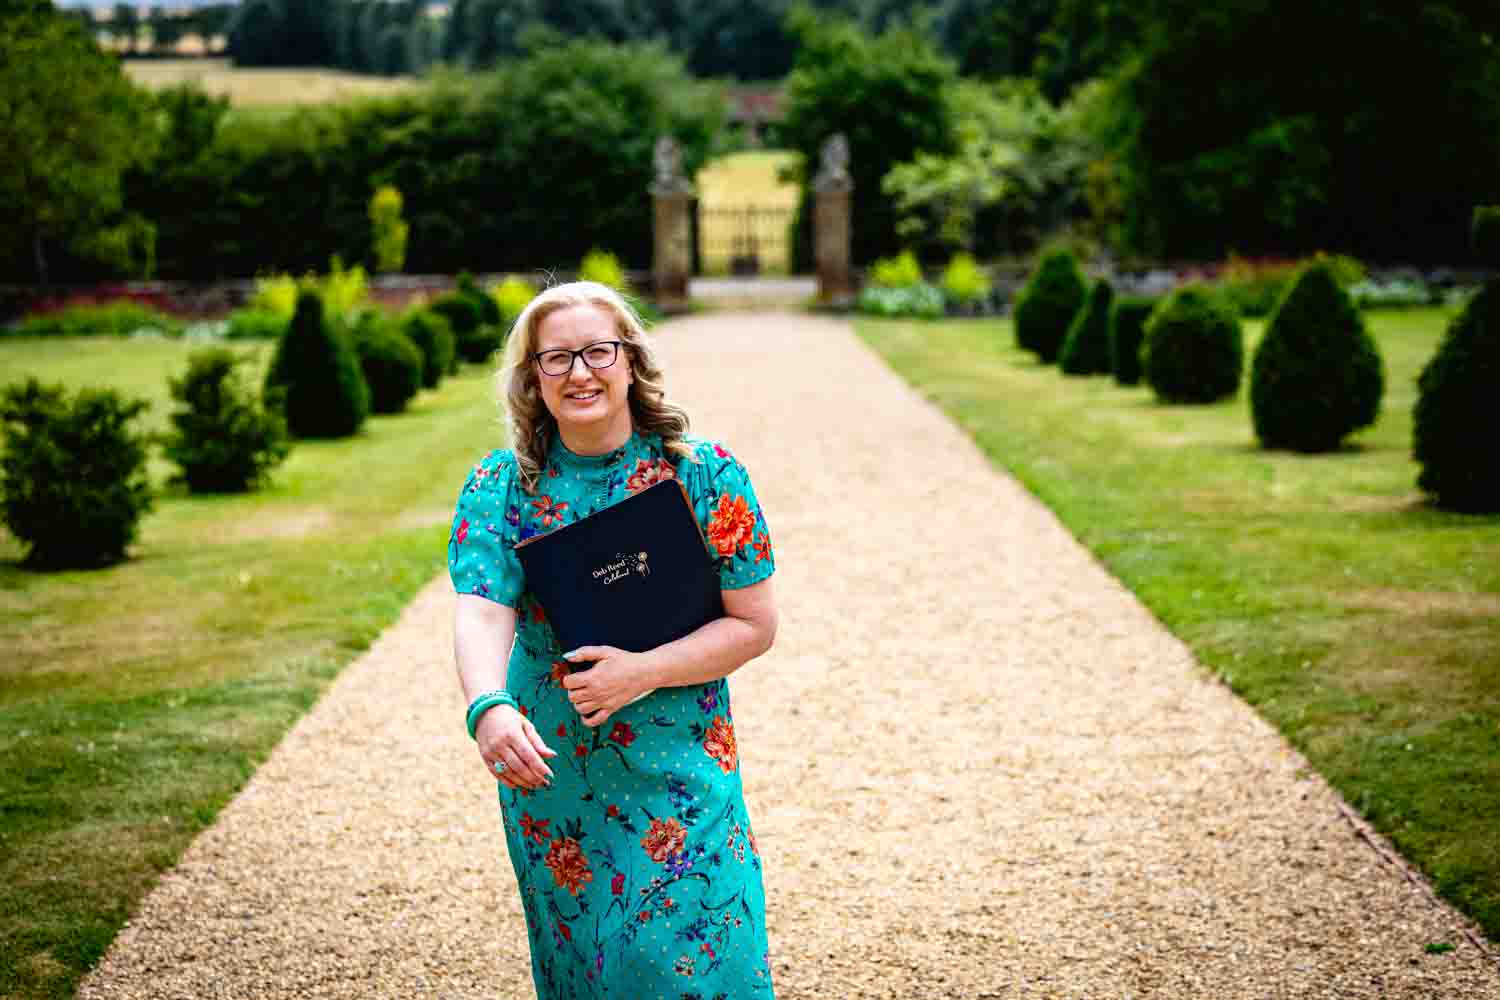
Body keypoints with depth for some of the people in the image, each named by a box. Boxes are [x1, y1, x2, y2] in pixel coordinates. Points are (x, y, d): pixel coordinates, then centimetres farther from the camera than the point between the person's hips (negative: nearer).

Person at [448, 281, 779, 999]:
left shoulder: (705, 475, -6)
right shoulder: (500, 486, -2)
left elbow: (755, 624, -4)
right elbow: (480, 612, -16)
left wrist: (641, 672, -18)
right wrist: (488, 709, -36)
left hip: (678, 777, -2)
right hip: (545, 773, 2)